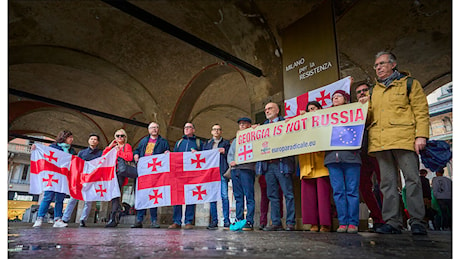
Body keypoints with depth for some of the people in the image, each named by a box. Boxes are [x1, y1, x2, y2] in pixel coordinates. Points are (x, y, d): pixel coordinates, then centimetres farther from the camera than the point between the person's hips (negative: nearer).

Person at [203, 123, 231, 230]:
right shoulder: (207, 144, 22)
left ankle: (226, 221, -4)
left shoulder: (226, 143, 15)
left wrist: (224, 152, -8)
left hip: (222, 172, -2)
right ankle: (214, 221, 6)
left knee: (224, 196, -8)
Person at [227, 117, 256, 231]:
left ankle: (249, 222, -6)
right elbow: (230, 154, 20)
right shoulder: (235, 140, 25)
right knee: (238, 197, 6)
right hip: (234, 170, 6)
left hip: (246, 169, -5)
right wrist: (231, 162, 0)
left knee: (249, 196, -7)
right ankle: (238, 220, 10)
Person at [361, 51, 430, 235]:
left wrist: (421, 135, -10)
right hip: (380, 141, 4)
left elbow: (421, 111, 2)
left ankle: (417, 221, 5)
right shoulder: (374, 91, 23)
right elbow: (370, 117, 24)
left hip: (404, 139, -4)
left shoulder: (410, 83, 10)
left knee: (412, 179, -4)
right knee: (387, 182, 3)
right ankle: (392, 222, 8)